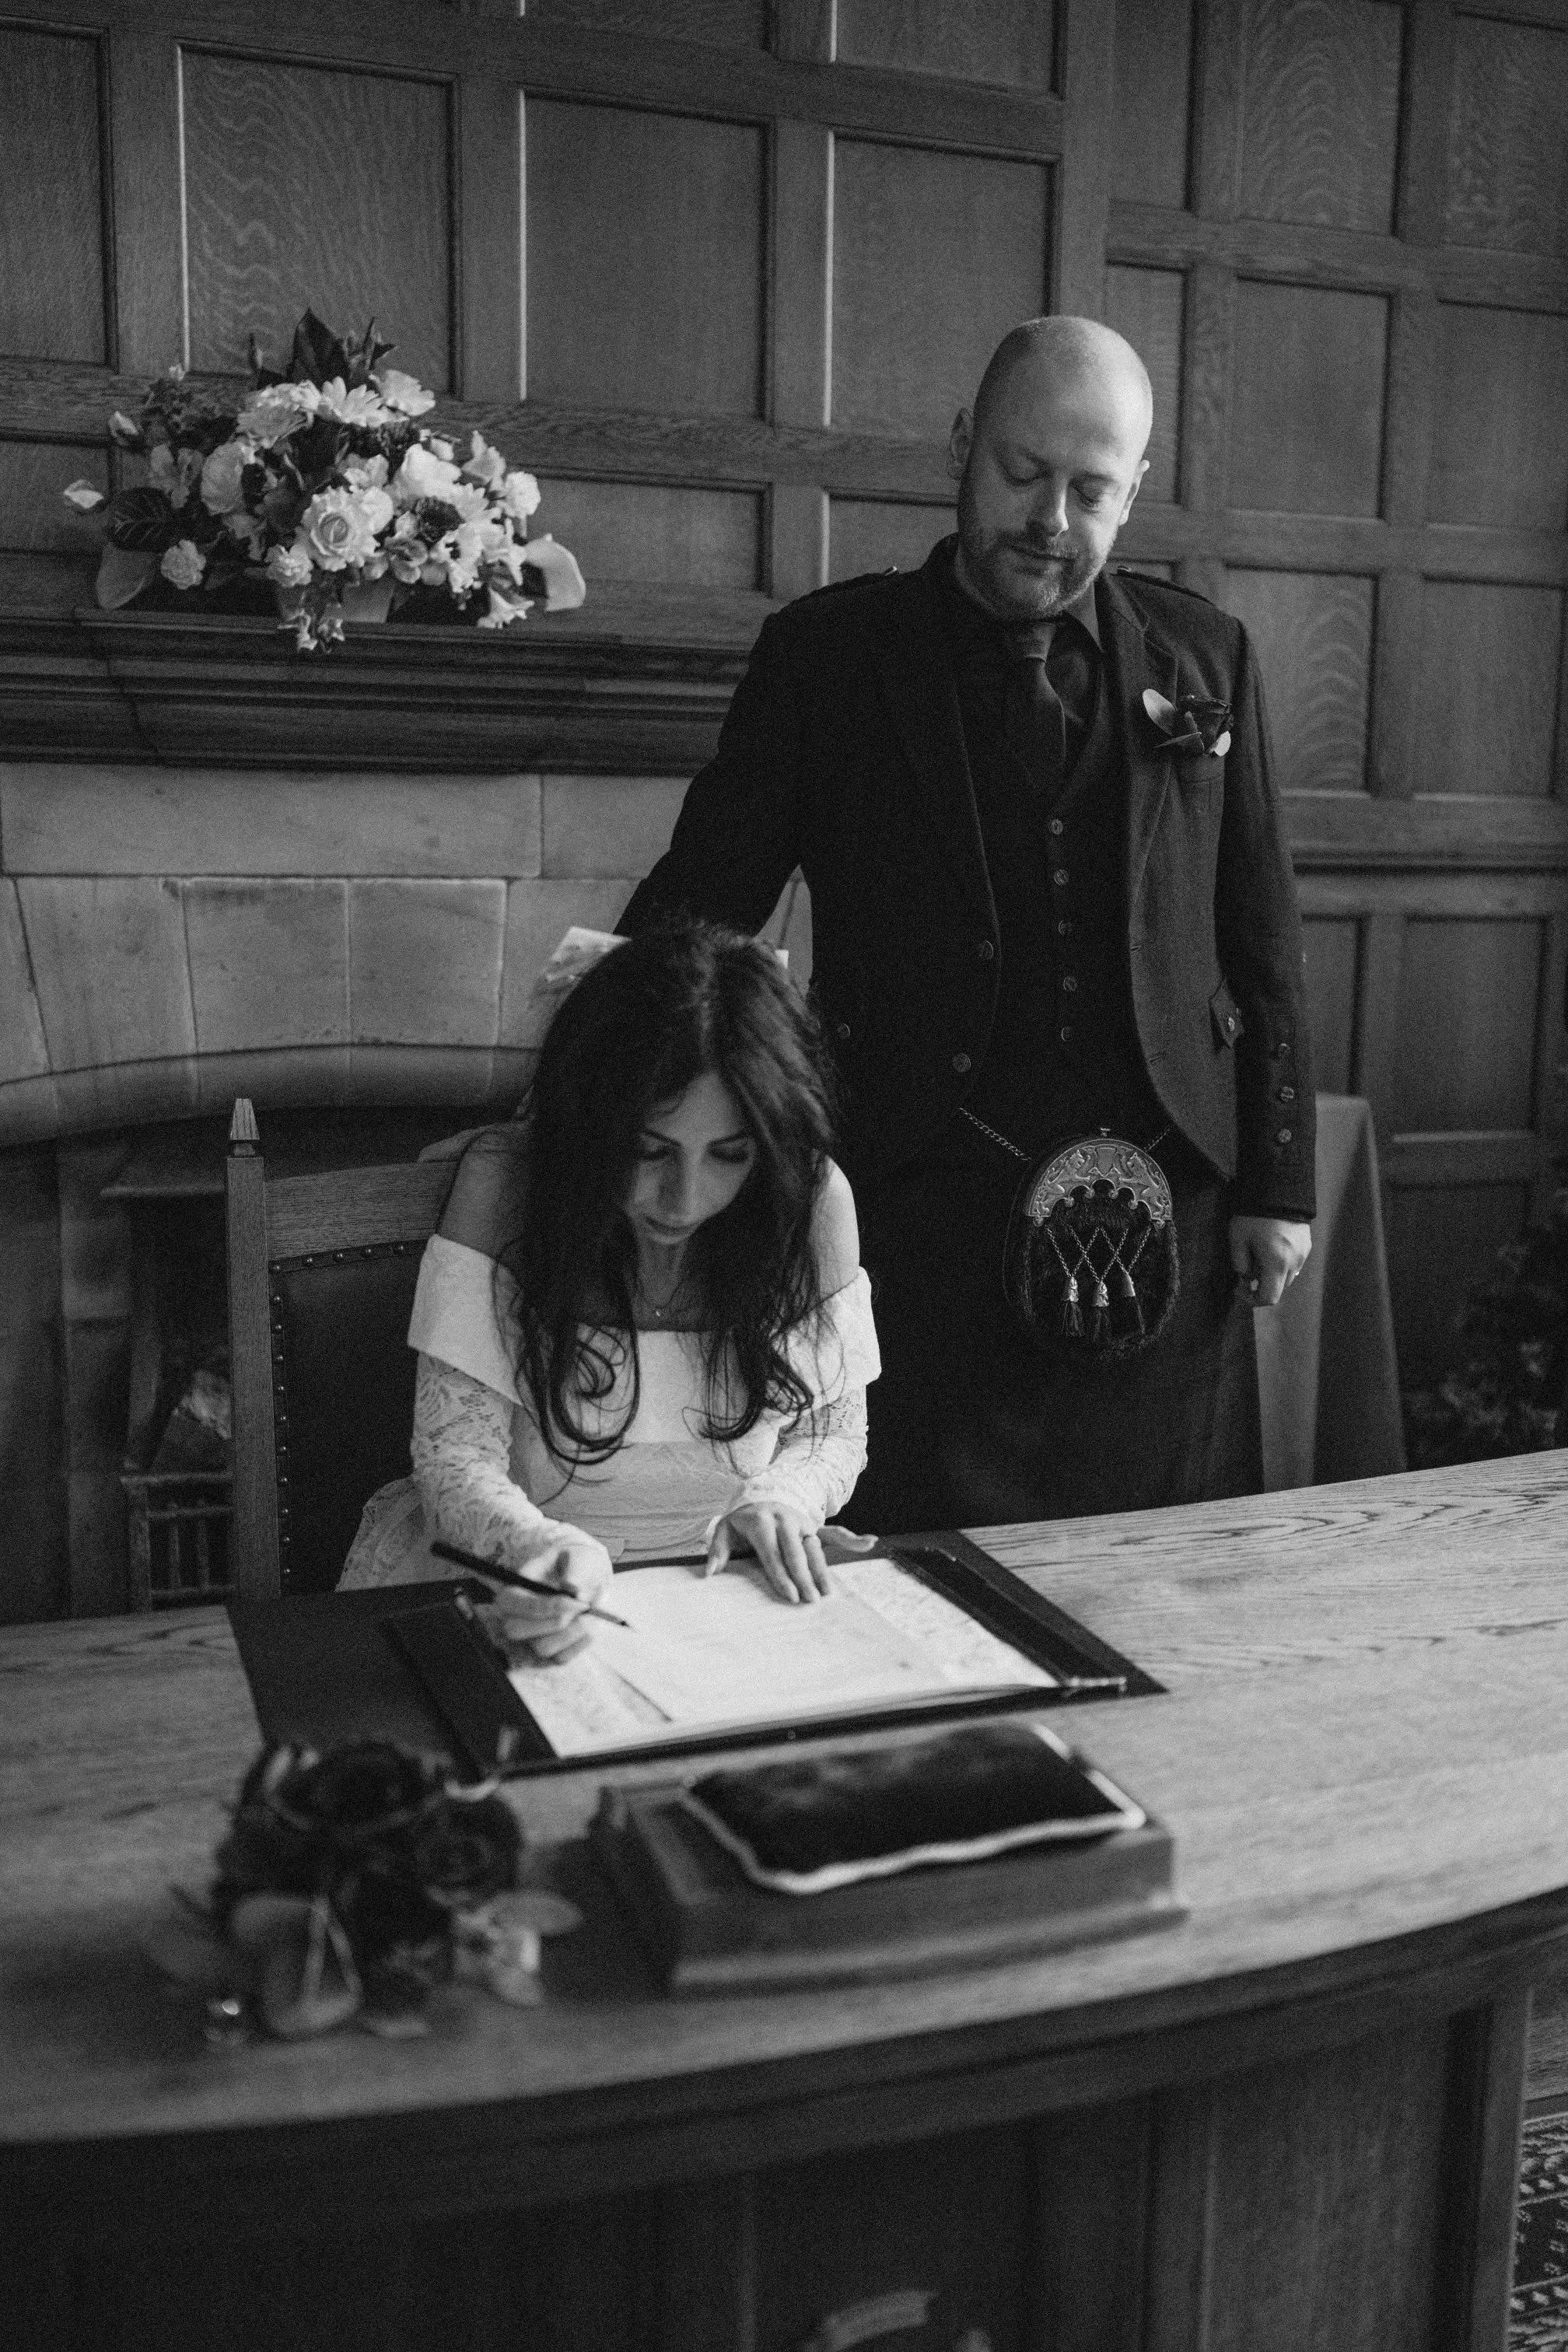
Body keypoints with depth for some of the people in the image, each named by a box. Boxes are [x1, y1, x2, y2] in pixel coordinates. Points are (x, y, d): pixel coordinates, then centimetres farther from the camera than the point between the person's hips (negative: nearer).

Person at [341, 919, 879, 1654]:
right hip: (527, 1592, -1)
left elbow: (835, 1430, 4)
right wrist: (533, 1550, -36)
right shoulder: (504, 1180, -15)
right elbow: (455, 1454, -15)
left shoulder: (814, 1196, -10)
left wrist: (780, 1498, -17)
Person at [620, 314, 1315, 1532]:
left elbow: (1263, 938, 11)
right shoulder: (826, 653, 2)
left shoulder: (1205, 658, 8)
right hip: (927, 1224, -2)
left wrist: (1277, 1183, 7)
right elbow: (697, 904, 1)